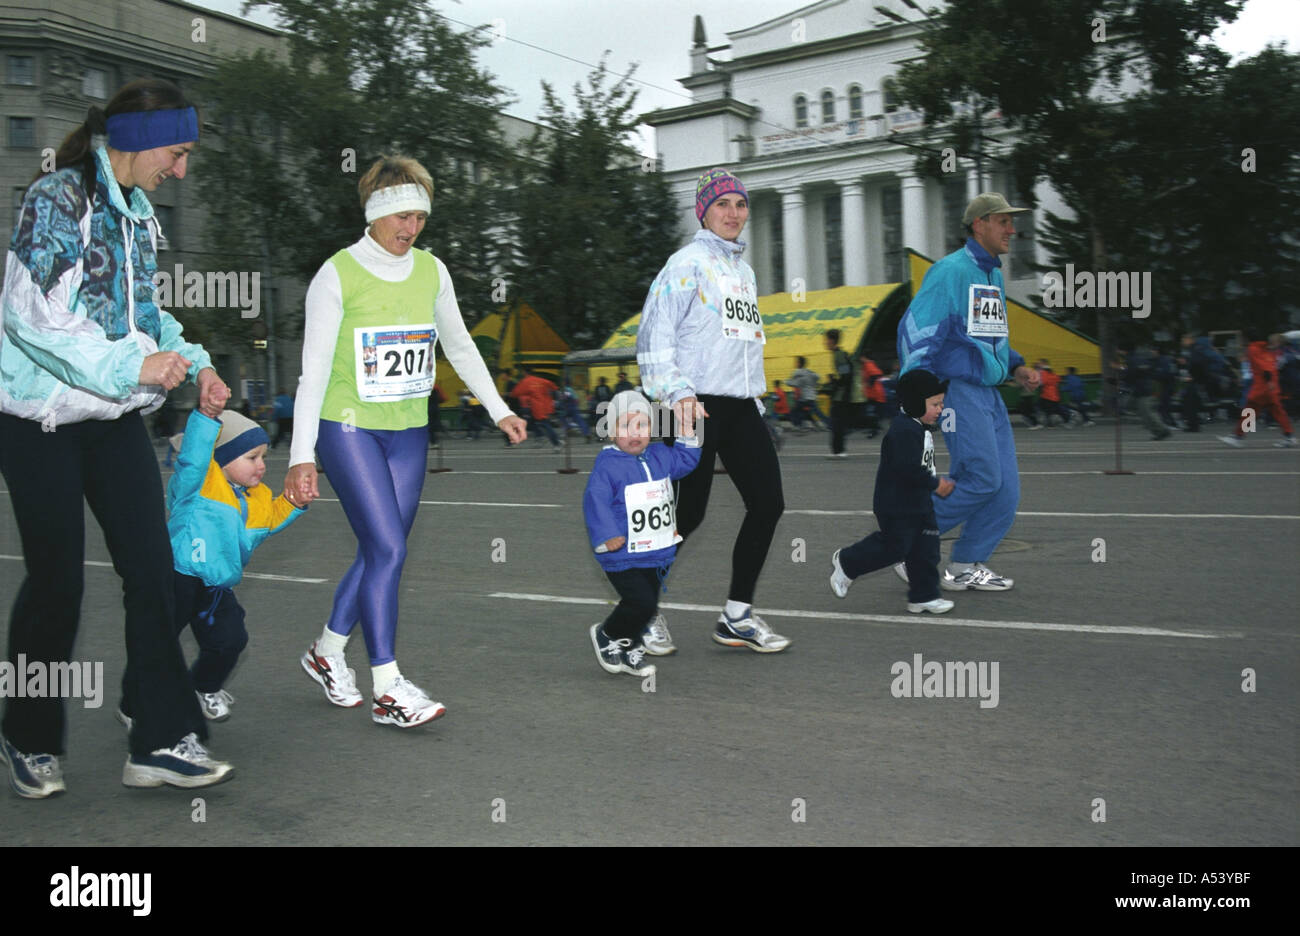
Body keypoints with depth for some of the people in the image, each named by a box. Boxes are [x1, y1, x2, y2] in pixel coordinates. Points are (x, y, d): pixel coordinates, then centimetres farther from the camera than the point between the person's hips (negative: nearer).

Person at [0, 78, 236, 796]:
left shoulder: (137, 211, 11)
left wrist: (194, 363, 5)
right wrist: (132, 366, -23)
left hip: (114, 417, 7)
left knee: (151, 568, -1)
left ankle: (163, 741, 5)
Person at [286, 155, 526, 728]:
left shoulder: (431, 270, 6)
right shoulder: (338, 274, -9)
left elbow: (460, 345, 18)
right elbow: (314, 370, -10)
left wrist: (498, 409, 16)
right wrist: (301, 456, -15)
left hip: (408, 431, 5)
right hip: (348, 428, -5)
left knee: (381, 552, 7)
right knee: (388, 550, -12)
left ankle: (327, 652, 28)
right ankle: (387, 689, -2)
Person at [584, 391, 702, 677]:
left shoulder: (660, 456, 8)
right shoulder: (607, 465, -13)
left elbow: (687, 460, 24)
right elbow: (595, 500, -17)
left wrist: (688, 433, 12)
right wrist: (606, 536, -23)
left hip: (657, 553, 7)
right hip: (622, 555, -7)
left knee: (648, 607, 13)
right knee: (642, 602, -15)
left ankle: (630, 648, 36)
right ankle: (606, 635, 12)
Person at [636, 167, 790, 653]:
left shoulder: (744, 270, 21)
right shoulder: (688, 262, -3)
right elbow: (655, 331, -11)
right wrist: (677, 392, -19)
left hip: (741, 405, 8)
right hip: (698, 405, -8)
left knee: (768, 503, 1)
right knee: (689, 514, -7)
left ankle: (737, 616, 11)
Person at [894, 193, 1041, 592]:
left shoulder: (994, 275, 18)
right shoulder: (951, 271, -10)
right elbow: (916, 330, -16)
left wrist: (1016, 367, 11)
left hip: (989, 392, 9)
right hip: (958, 390, -9)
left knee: (1005, 487, 4)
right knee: (980, 479, -13)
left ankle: (965, 566, 13)